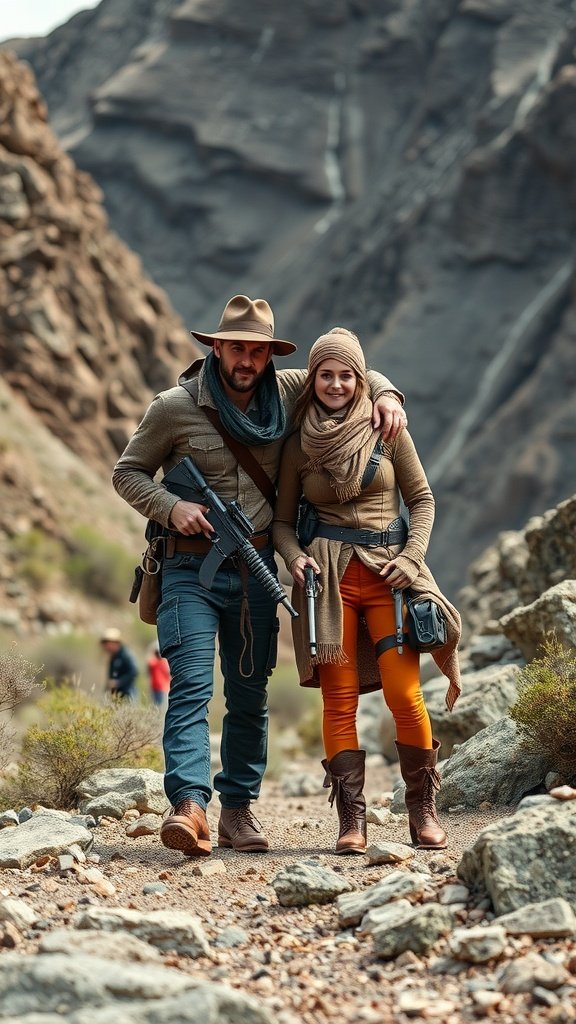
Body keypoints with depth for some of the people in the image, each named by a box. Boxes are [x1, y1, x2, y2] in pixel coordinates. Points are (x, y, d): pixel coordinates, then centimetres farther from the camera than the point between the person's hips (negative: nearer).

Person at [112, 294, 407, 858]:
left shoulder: (285, 392, 4)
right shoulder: (175, 407, -6)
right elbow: (127, 472, 3)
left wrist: (385, 393, -2)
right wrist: (170, 508, -14)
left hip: (256, 567, 4)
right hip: (191, 568, -4)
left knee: (250, 694, 7)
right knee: (191, 686, -17)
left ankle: (238, 807, 16)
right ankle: (189, 805, -27)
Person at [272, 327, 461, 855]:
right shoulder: (298, 446, 8)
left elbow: (422, 499, 9)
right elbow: (283, 520, 13)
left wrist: (412, 556, -5)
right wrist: (295, 556, -7)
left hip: (388, 571, -1)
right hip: (329, 574, 1)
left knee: (405, 694, -11)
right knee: (340, 698, -5)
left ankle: (424, 810, 3)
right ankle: (352, 821, -3)